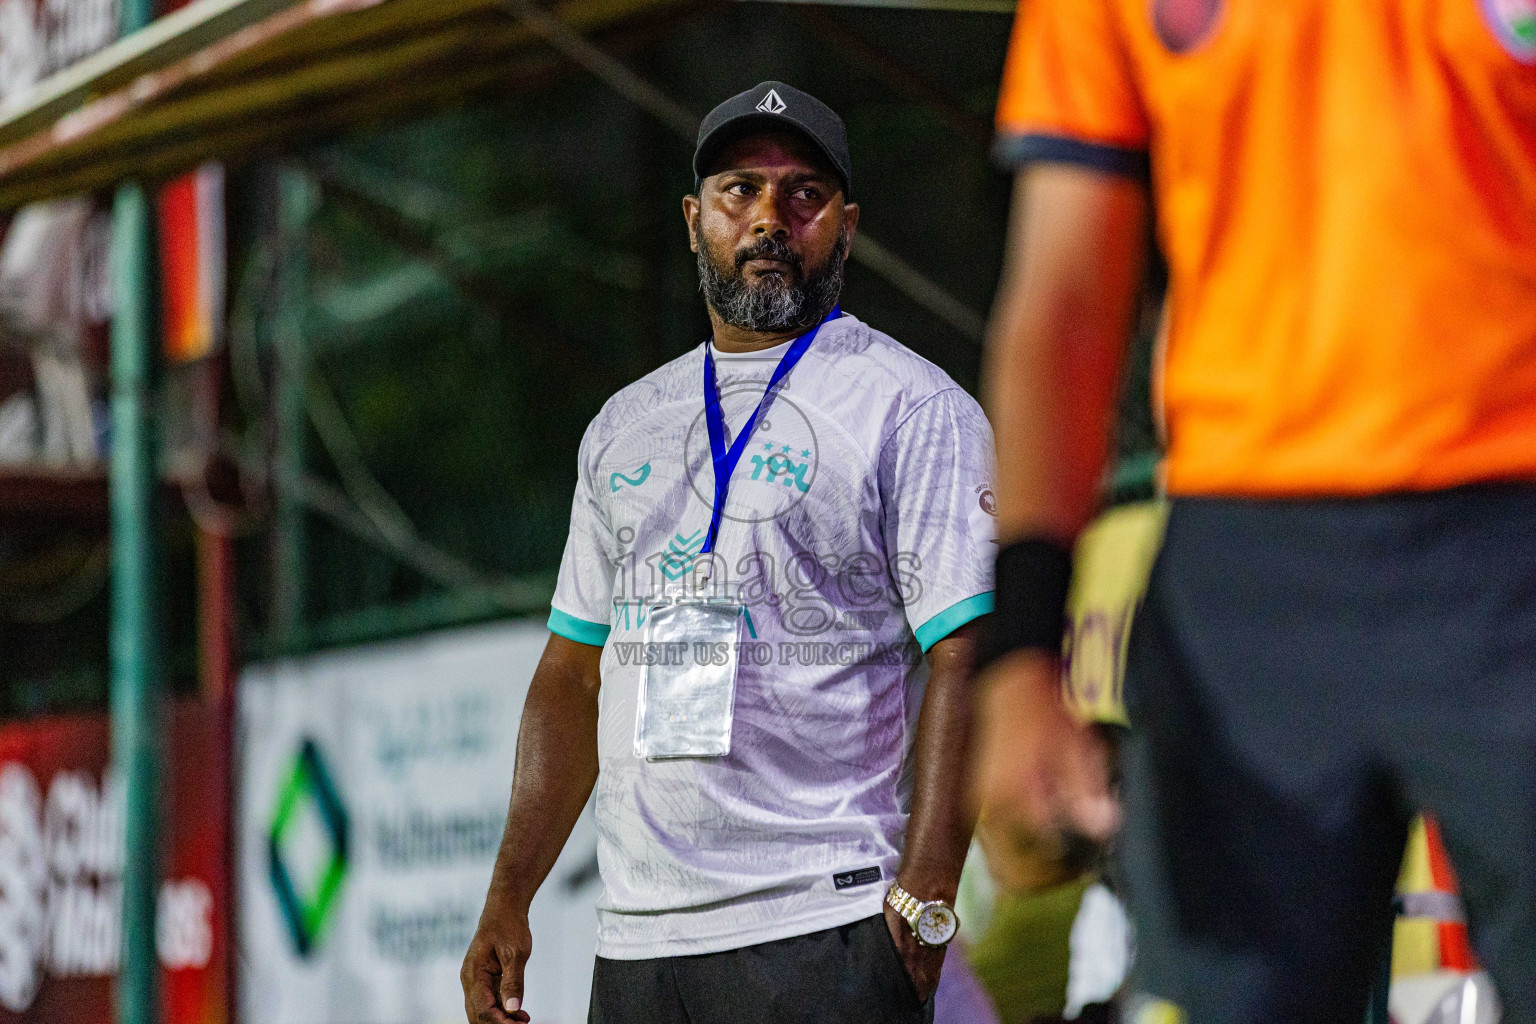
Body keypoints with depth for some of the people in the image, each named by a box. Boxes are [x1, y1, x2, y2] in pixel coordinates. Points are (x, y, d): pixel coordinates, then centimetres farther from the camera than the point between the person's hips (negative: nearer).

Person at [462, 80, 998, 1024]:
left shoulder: (912, 408, 0)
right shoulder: (625, 427, 19)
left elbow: (965, 662, -8)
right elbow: (575, 672, 22)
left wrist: (923, 906, -17)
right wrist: (510, 898, 13)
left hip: (824, 927, -6)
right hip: (635, 938, 6)